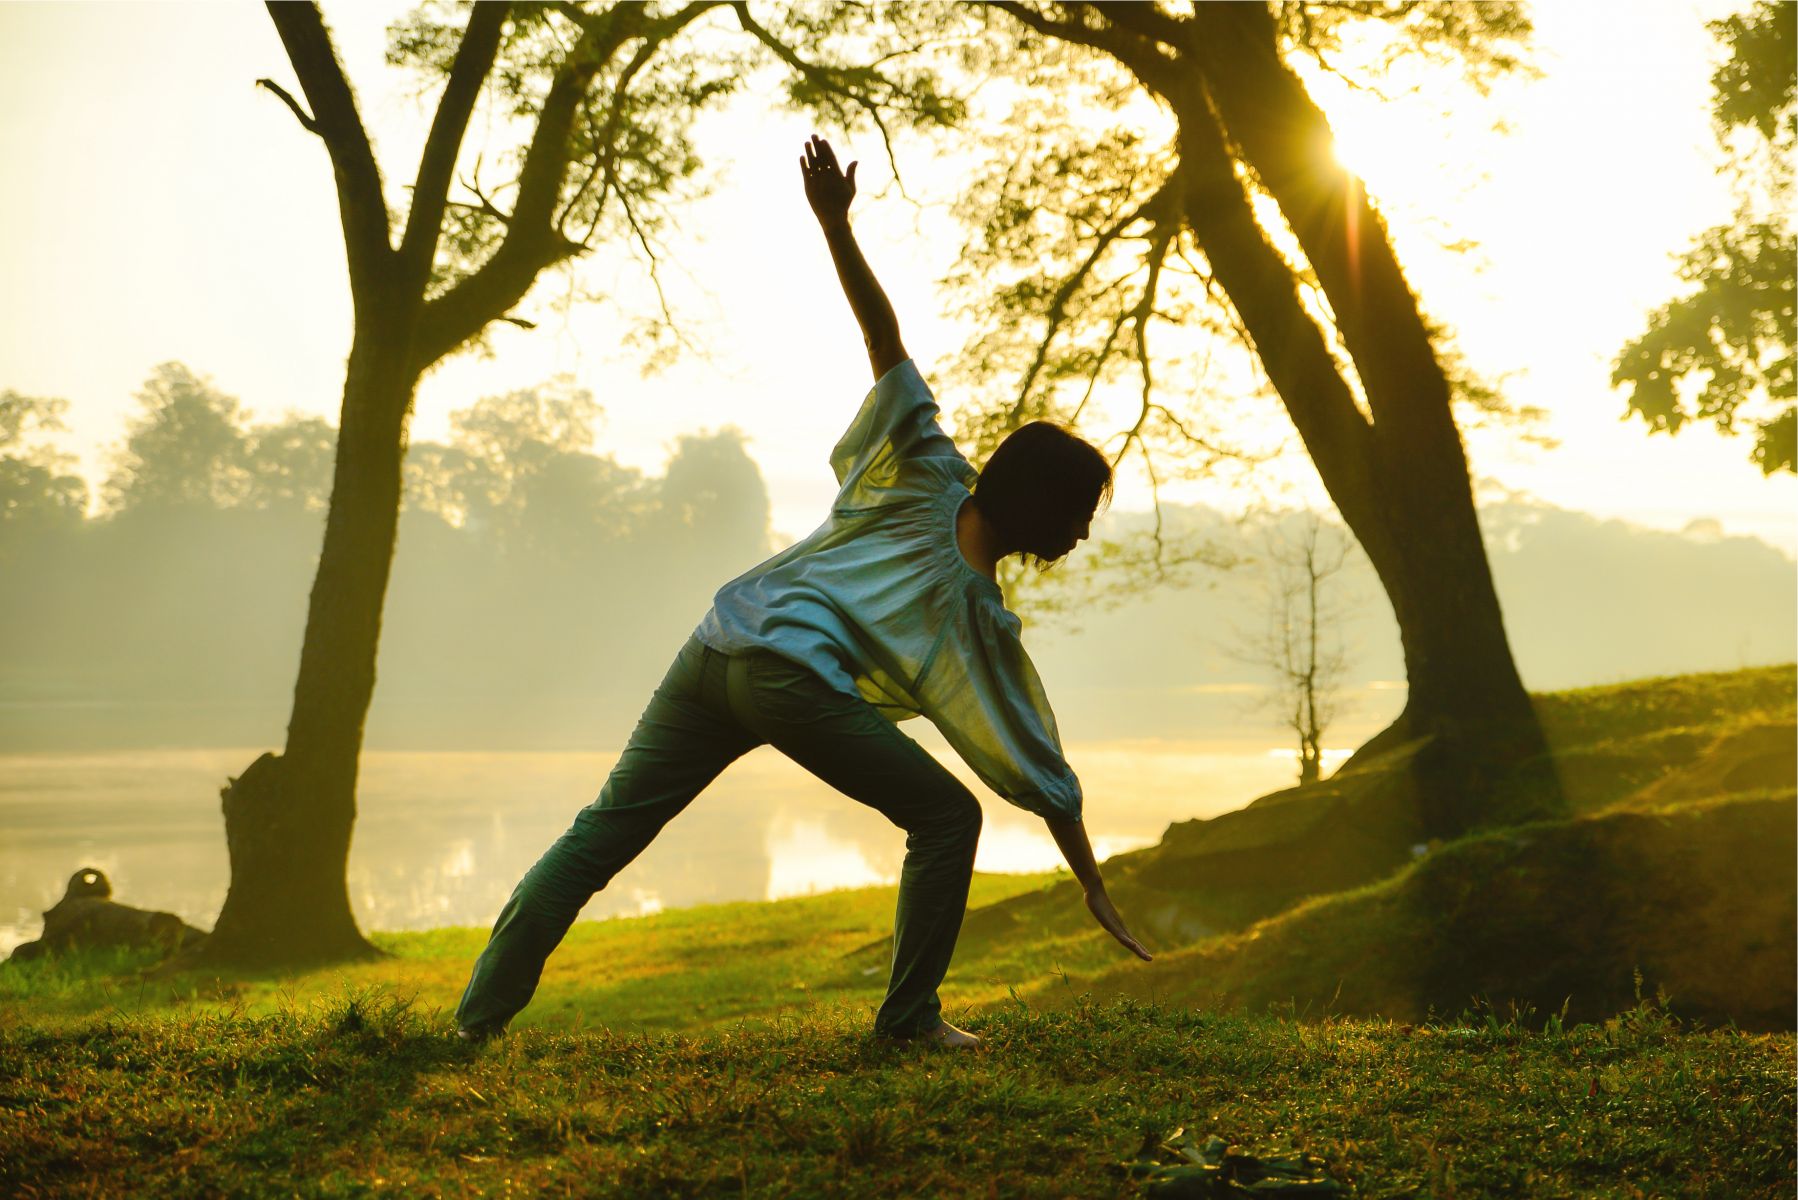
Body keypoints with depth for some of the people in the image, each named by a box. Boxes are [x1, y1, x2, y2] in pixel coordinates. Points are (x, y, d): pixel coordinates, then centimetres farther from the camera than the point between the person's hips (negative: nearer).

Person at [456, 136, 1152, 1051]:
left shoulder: (928, 476, 14)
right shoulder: (979, 623, 4)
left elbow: (882, 339, 3)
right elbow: (1044, 776, 6)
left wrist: (834, 223, 0)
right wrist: (1095, 888, 13)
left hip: (716, 648, 6)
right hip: (798, 683, -5)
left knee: (605, 830, 10)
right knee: (946, 817, 9)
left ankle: (483, 1009, 13)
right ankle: (909, 1015, 7)